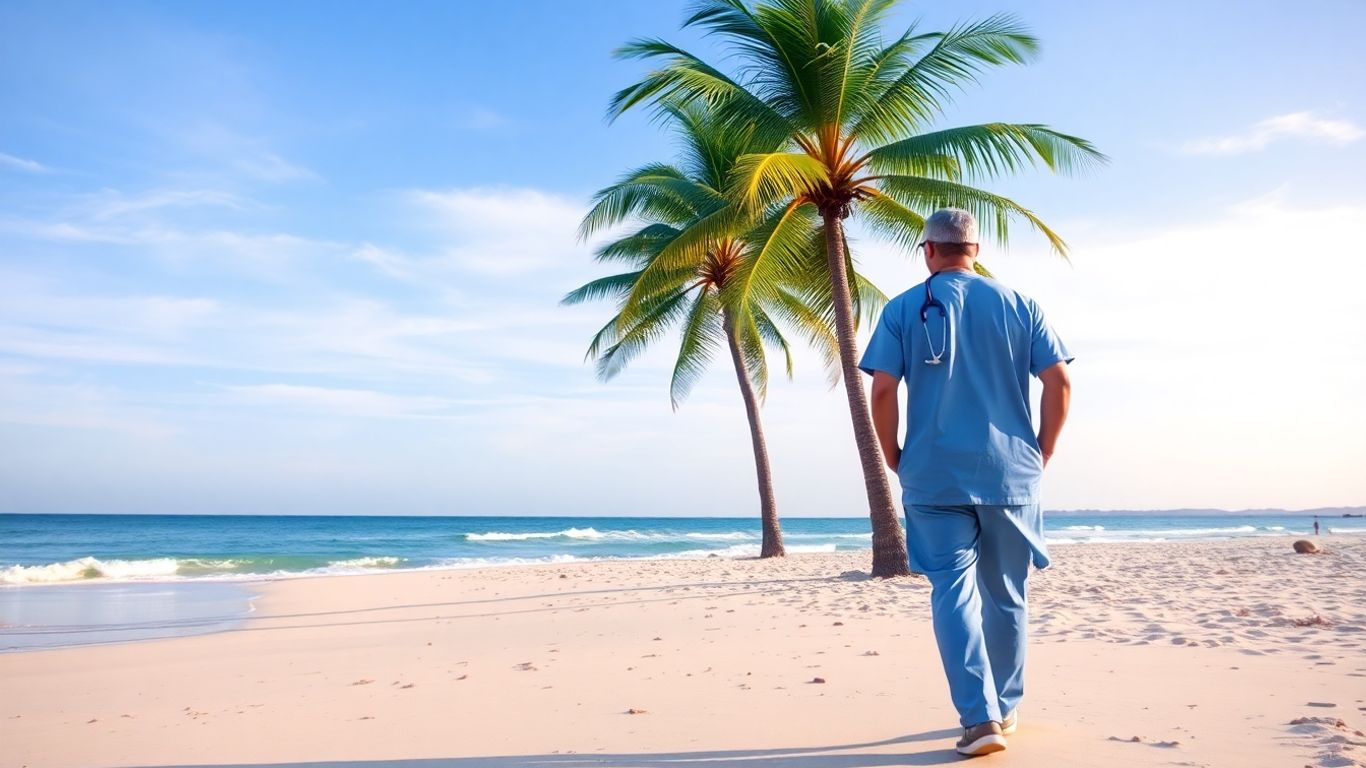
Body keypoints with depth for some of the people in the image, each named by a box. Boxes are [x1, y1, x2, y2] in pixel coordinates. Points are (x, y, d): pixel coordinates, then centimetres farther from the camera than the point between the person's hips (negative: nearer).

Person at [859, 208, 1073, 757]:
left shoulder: (904, 309, 2)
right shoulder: (1018, 305, 7)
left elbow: (882, 391, -7)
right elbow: (1059, 383, 1)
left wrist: (895, 461, 5)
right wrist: (1042, 454, 10)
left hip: (934, 475, -2)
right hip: (1010, 473, 2)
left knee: (953, 590, 1)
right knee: (1005, 593, 14)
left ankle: (980, 716, -9)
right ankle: (1006, 708, 27)